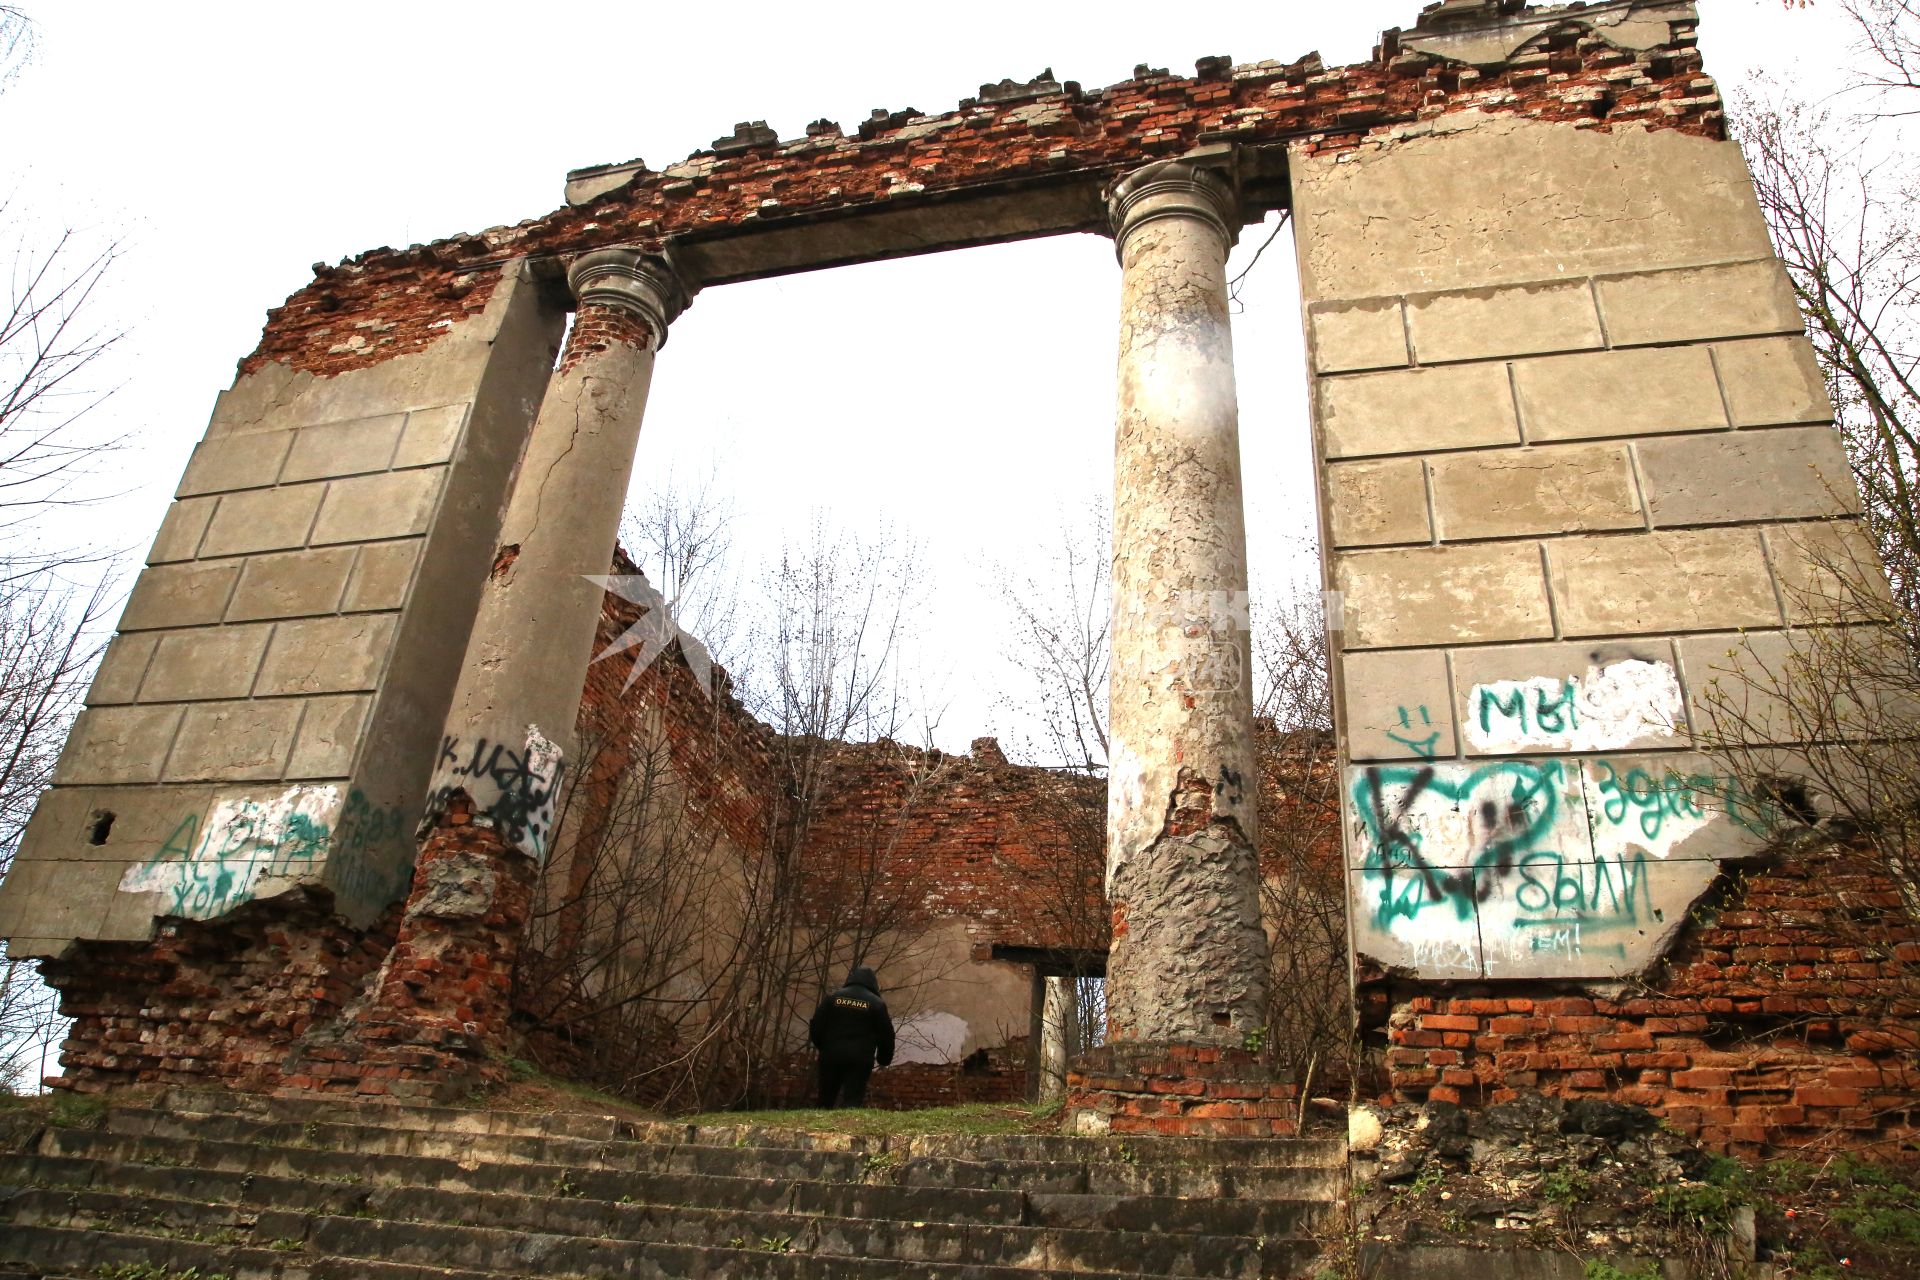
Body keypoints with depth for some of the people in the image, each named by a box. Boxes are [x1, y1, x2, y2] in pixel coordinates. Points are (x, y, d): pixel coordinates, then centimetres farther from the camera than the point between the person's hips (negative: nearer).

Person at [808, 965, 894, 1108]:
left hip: (832, 1055, 2)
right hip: (860, 1059, -2)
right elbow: (886, 1035, 4)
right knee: (853, 1099, -2)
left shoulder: (832, 997, 6)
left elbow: (816, 1026, 5)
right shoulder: (877, 1003, 2)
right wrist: (884, 1059, 18)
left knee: (826, 1098, 15)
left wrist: (822, 1048, 20)